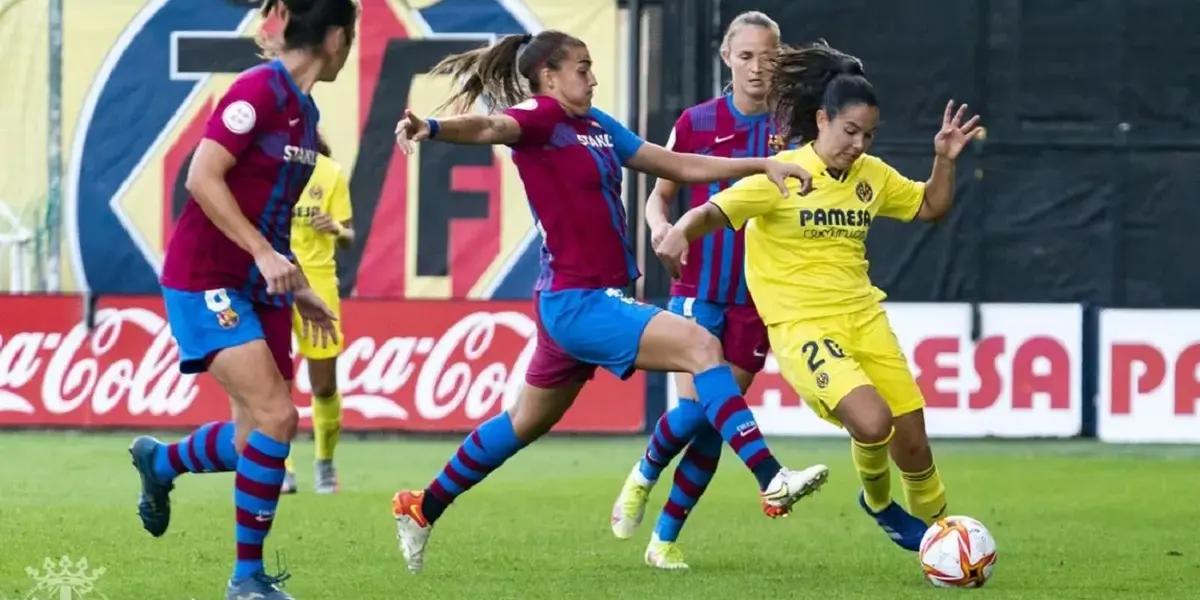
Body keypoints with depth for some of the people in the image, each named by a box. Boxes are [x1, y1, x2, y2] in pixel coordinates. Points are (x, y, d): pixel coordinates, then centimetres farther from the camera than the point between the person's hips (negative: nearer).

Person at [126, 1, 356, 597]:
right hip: (208, 280, -9)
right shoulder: (259, 91, -17)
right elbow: (202, 178, -22)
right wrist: (265, 254, -24)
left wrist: (298, 288, 20)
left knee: (258, 435, 7)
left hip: (260, 288, 9)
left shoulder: (304, 109, 11)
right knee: (276, 416, -16)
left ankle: (159, 461, 37)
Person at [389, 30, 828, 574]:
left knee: (525, 424, 22)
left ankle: (421, 509, 34)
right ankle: (772, 482, -24)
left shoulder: (596, 125, 13)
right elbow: (489, 127, -32)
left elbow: (680, 166, 16)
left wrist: (762, 165, 9)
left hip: (591, 300, 10)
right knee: (701, 347, -20)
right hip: (576, 302, -10)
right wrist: (432, 129, -53)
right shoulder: (540, 118, -10)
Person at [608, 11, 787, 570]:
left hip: (755, 298, 1)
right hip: (698, 289, -1)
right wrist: (660, 225, -13)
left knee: (716, 425, 1)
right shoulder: (696, 122, -2)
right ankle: (644, 474, 20)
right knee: (693, 412, -13)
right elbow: (661, 193, 8)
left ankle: (665, 540, 13)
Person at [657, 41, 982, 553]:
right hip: (802, 324, -6)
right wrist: (682, 232, -37)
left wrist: (945, 160, 4)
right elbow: (716, 211, -16)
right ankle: (877, 499, 7)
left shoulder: (871, 175, 6)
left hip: (862, 315, 6)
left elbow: (929, 207, 21)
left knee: (912, 441, 6)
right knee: (872, 421, -26)